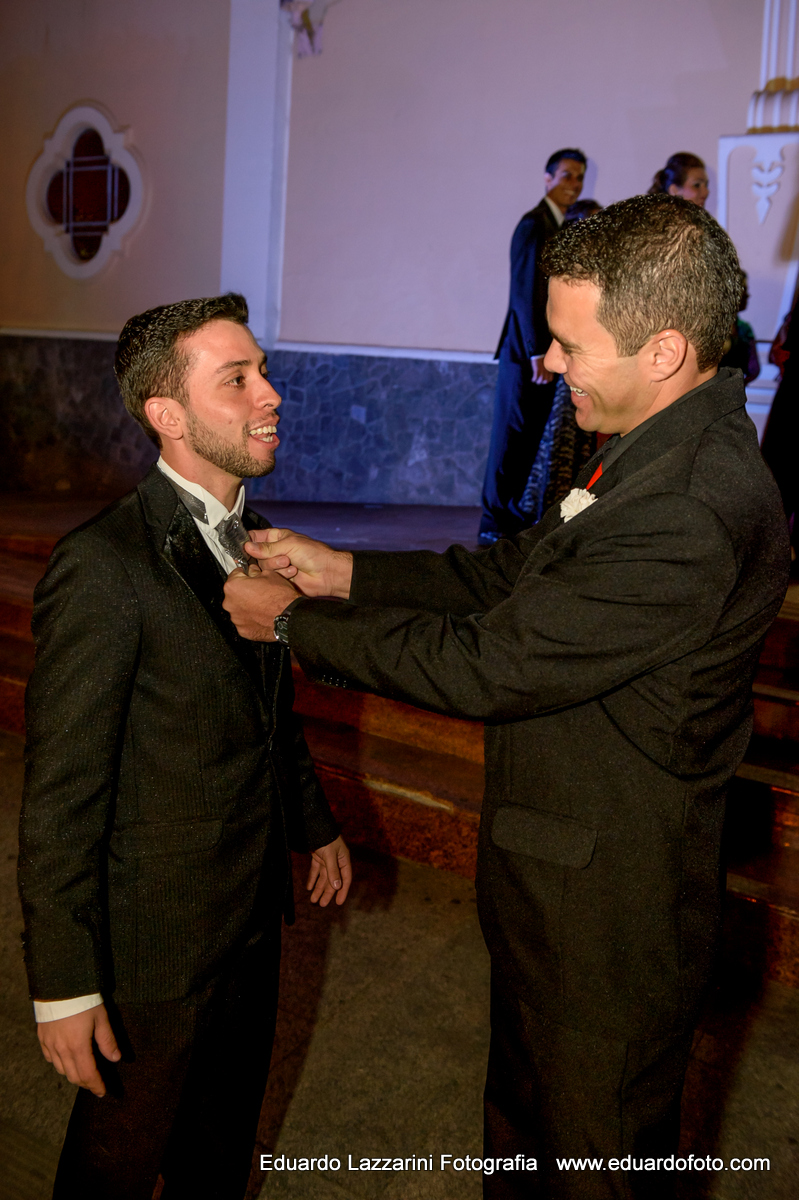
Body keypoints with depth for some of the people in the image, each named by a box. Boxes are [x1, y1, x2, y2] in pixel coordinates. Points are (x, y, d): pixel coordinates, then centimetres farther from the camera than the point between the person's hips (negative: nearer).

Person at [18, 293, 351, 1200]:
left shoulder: (252, 538, 1)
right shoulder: (102, 566, -25)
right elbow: (59, 800, -23)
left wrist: (315, 824, 20)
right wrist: (63, 985, -19)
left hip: (253, 910, 7)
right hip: (155, 938, -7)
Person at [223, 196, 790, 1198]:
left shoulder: (690, 515, -33)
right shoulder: (662, 442, 0)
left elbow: (483, 664, -28)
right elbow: (513, 572, 6)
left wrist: (293, 621, -15)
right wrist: (339, 572, -1)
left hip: (606, 914, -9)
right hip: (553, 886, 9)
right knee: (523, 1116, 30)